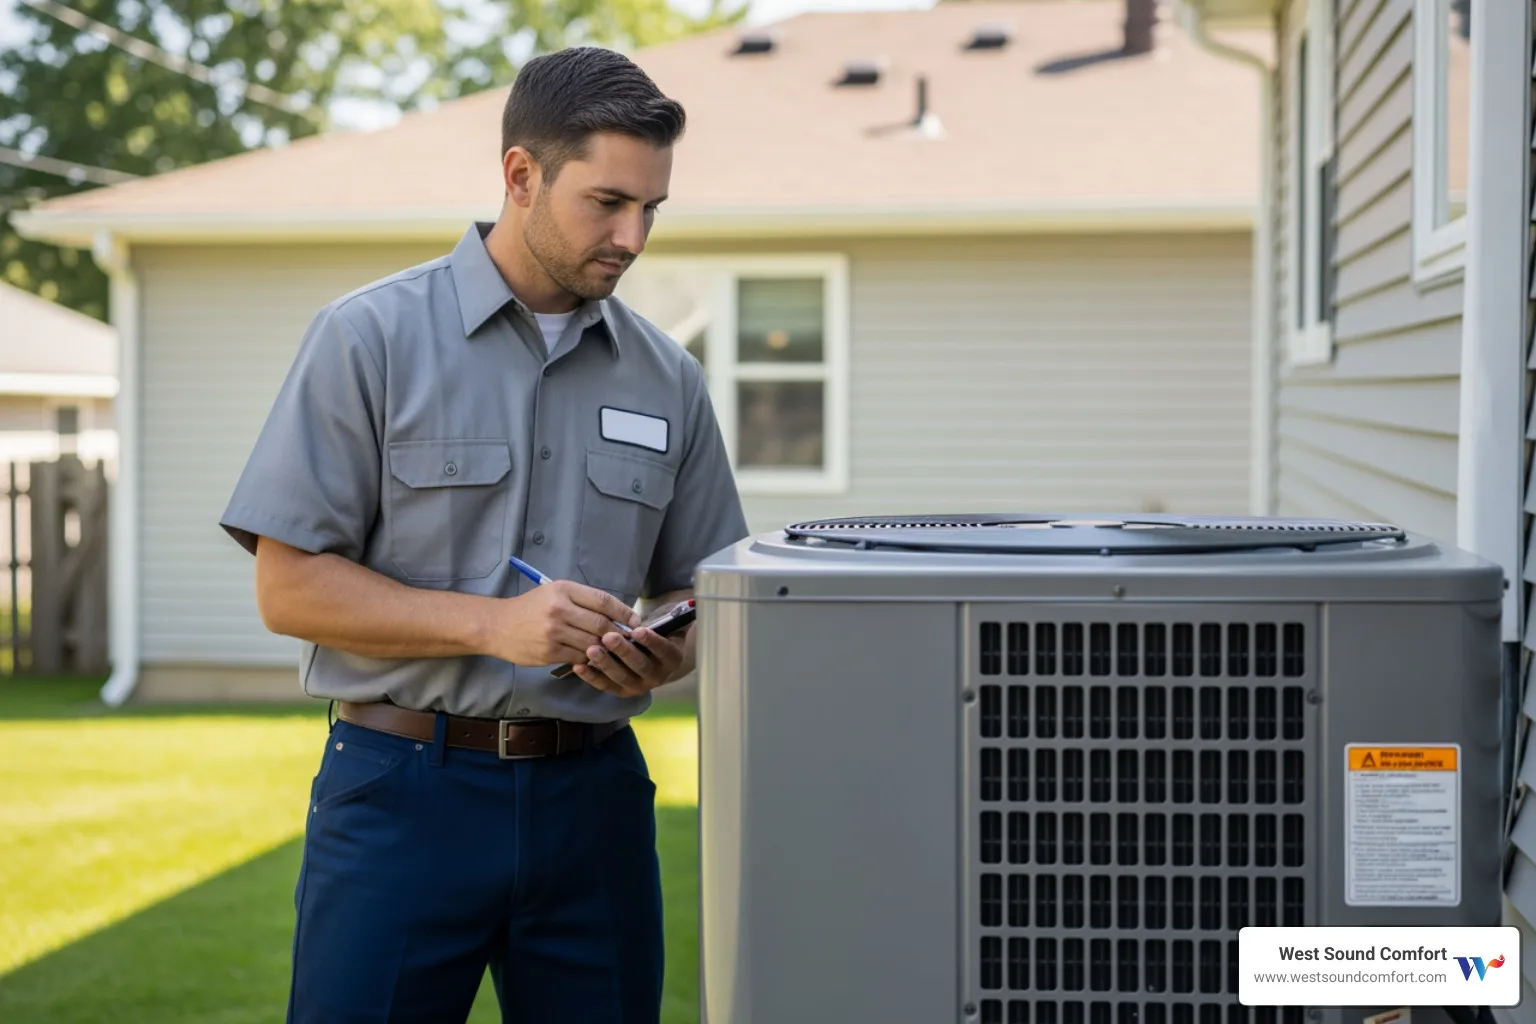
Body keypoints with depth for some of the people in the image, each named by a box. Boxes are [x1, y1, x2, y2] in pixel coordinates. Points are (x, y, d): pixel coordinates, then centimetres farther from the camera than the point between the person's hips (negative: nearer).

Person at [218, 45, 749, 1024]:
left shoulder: (668, 379, 9)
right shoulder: (370, 338, -3)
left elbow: (693, 593, 17)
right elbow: (289, 586, -7)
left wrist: (666, 655, -7)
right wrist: (492, 625, -18)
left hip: (593, 797, 4)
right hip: (405, 791, -3)